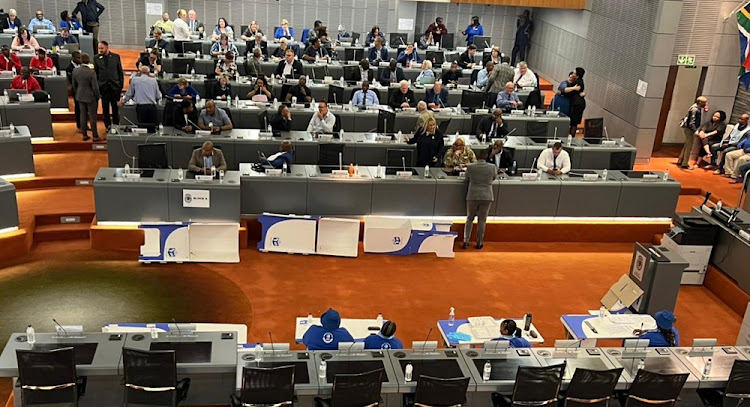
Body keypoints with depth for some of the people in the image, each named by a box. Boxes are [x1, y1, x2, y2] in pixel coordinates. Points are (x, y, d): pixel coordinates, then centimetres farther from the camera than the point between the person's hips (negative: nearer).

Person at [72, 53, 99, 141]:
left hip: (80, 96, 5)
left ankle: (84, 135, 22)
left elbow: (74, 84, 6)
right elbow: (95, 87, -18)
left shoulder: (75, 70, -5)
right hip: (90, 97, -5)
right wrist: (97, 96, -1)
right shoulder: (91, 72, -23)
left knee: (83, 115, 14)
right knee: (92, 116, 5)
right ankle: (95, 136, 13)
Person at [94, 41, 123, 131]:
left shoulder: (116, 57, 1)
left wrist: (121, 84, -1)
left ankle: (116, 125, 17)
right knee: (105, 108, 6)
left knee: (115, 107, 5)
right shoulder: (97, 58, 3)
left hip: (115, 86, -1)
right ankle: (108, 125, 16)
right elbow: (95, 73, 6)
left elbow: (120, 72, 4)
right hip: (103, 87, 1)